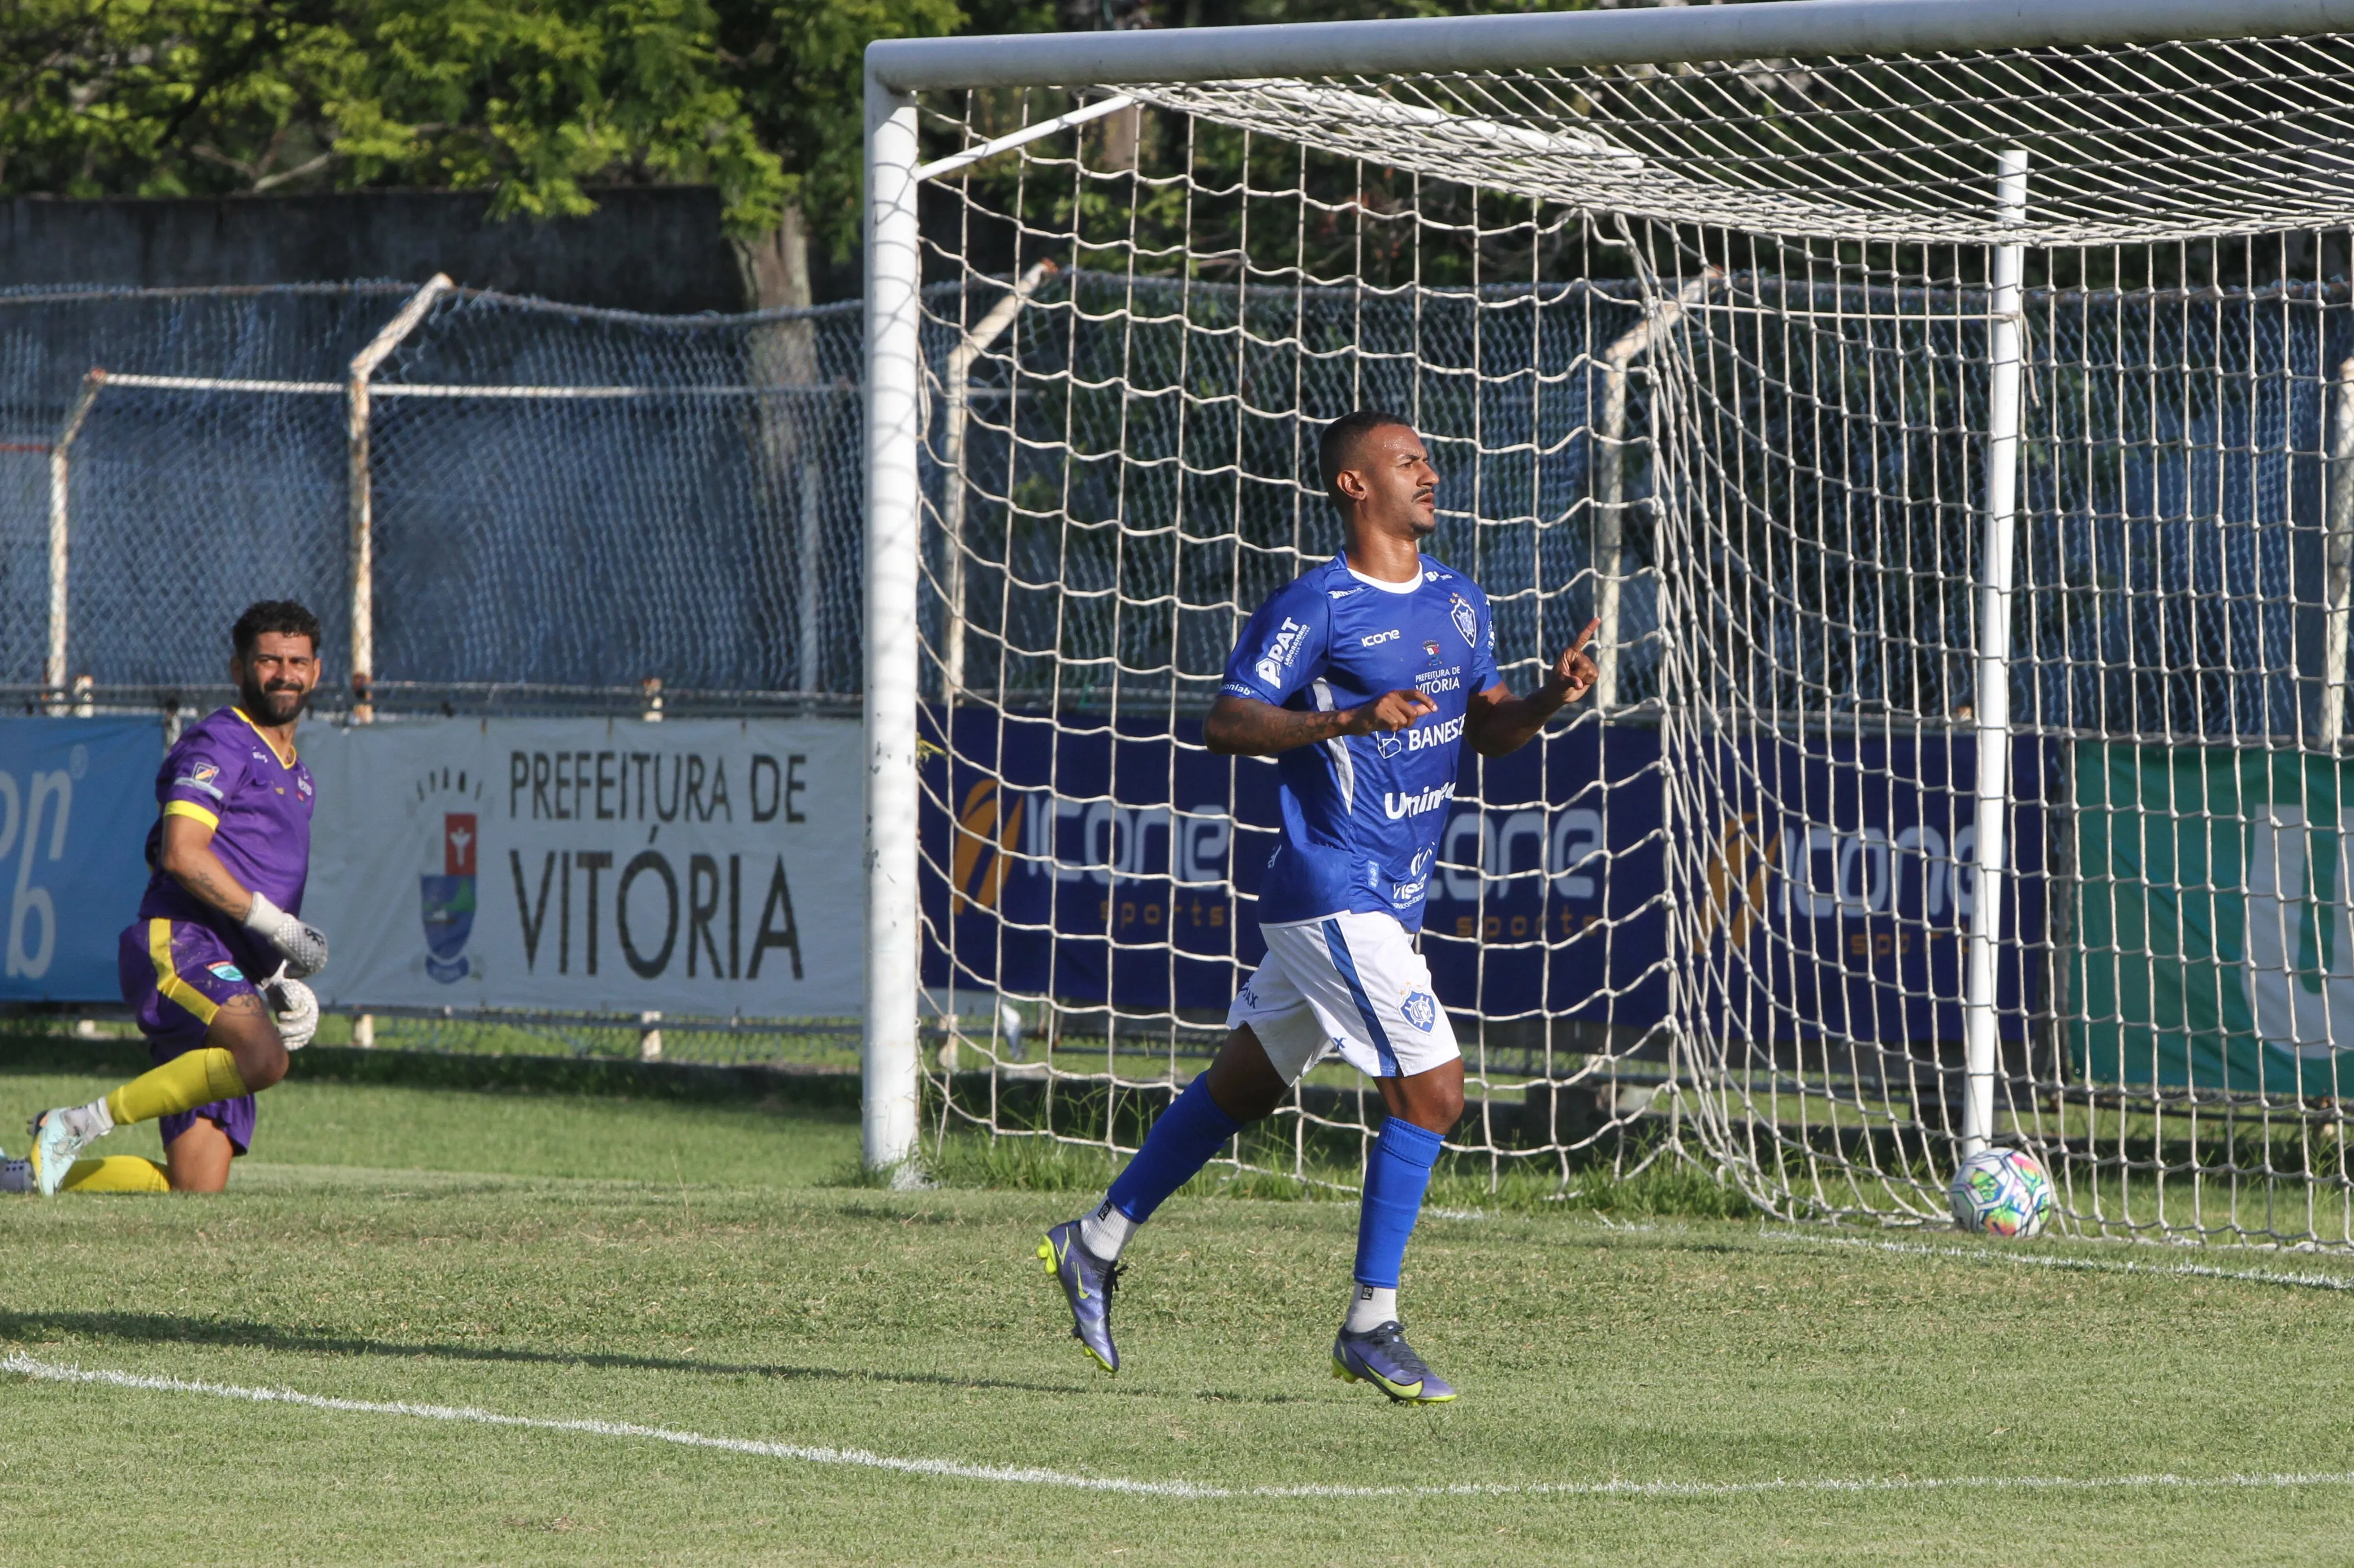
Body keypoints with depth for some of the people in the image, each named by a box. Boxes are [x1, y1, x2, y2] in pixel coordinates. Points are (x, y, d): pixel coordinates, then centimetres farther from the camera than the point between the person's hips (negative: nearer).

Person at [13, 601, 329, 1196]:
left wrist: (285, 981, 20)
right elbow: (182, 854, -15)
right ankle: (80, 1124, -25)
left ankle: (39, 1170, 12)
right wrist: (279, 927, -15)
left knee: (198, 1189, -4)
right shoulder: (219, 744, -1)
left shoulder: (296, 776, 28)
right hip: (179, 946, -8)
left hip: (230, 979, 8)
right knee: (263, 1057, -37)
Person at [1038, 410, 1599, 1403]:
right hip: (1336, 890, -9)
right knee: (1432, 1088, -14)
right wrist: (1350, 719, -32)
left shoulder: (1459, 604, 12)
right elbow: (1227, 724, -18)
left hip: (1388, 901, 9)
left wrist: (1547, 700, -3)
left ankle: (1095, 1244, 29)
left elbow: (1485, 732, 18)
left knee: (1245, 1085, 17)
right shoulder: (1316, 607, -13)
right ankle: (1370, 1327, -8)